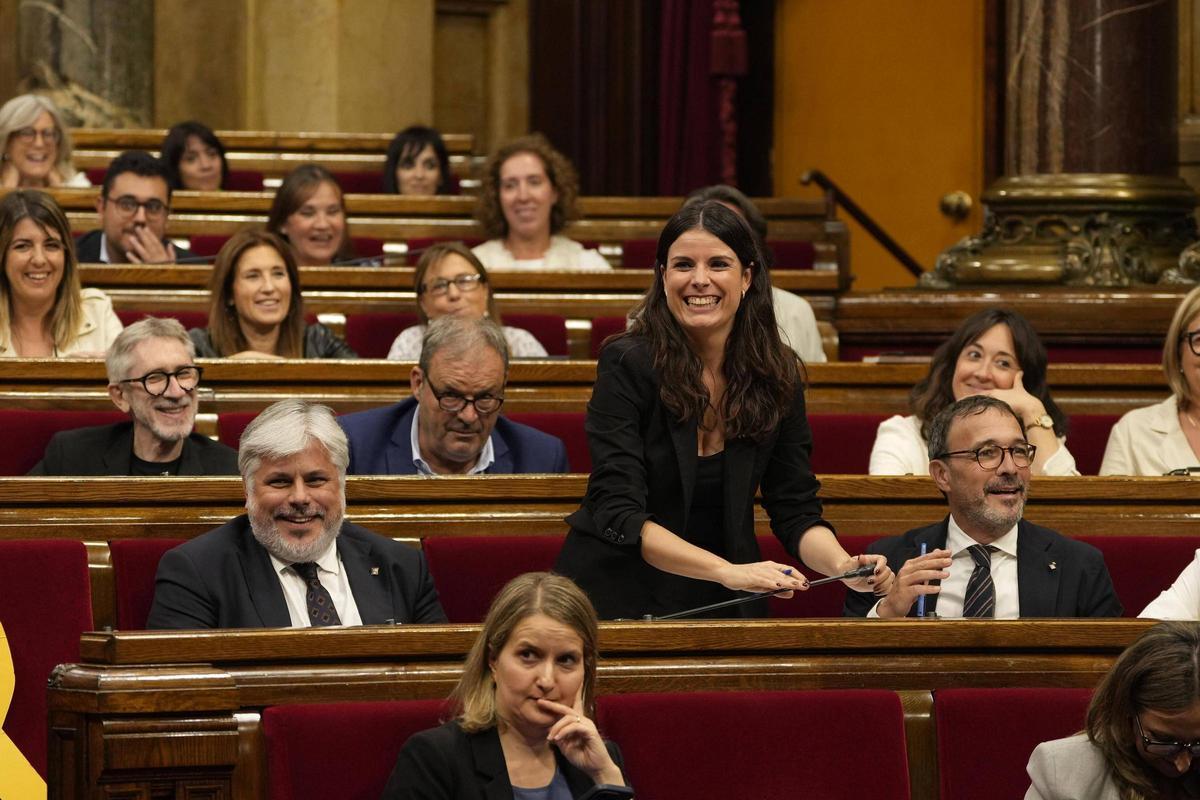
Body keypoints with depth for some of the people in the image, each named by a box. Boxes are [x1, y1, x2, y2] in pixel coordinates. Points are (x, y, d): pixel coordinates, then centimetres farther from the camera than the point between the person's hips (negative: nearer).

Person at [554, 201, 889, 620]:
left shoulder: (777, 375, 0)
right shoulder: (627, 364, -13)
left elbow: (796, 511, 4)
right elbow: (618, 514, -20)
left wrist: (842, 566, -19)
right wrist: (728, 570, -32)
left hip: (724, 602, 4)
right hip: (618, 592, -4)